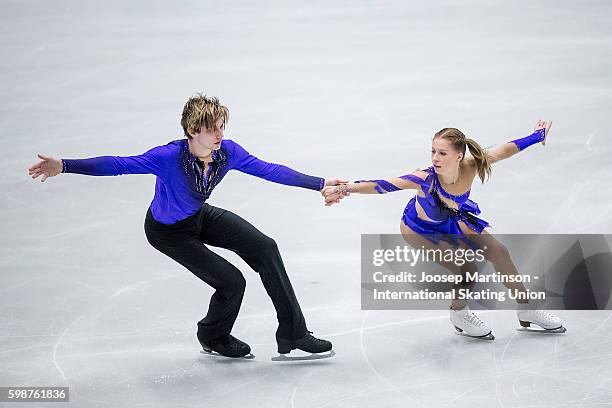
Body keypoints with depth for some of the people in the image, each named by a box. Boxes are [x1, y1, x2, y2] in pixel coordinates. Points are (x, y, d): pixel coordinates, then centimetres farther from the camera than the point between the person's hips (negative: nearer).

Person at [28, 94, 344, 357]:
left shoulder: (228, 152, -21)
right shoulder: (169, 157, -36)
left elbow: (269, 170, -15)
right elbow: (119, 165, -37)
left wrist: (320, 184, -18)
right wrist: (63, 166, -45)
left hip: (200, 216, 6)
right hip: (169, 232, -6)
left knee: (264, 247, -9)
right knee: (232, 282, -9)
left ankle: (293, 334, 2)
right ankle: (213, 337, 27)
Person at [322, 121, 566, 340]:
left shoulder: (470, 167, -31)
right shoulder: (426, 179, -42)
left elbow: (504, 150, -16)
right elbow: (383, 186, -51)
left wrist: (537, 136, -3)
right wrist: (344, 189, -63)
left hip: (450, 220, 5)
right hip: (418, 229, -5)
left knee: (498, 252, 8)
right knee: (466, 268, -18)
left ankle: (526, 309, 31)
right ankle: (459, 314, 15)